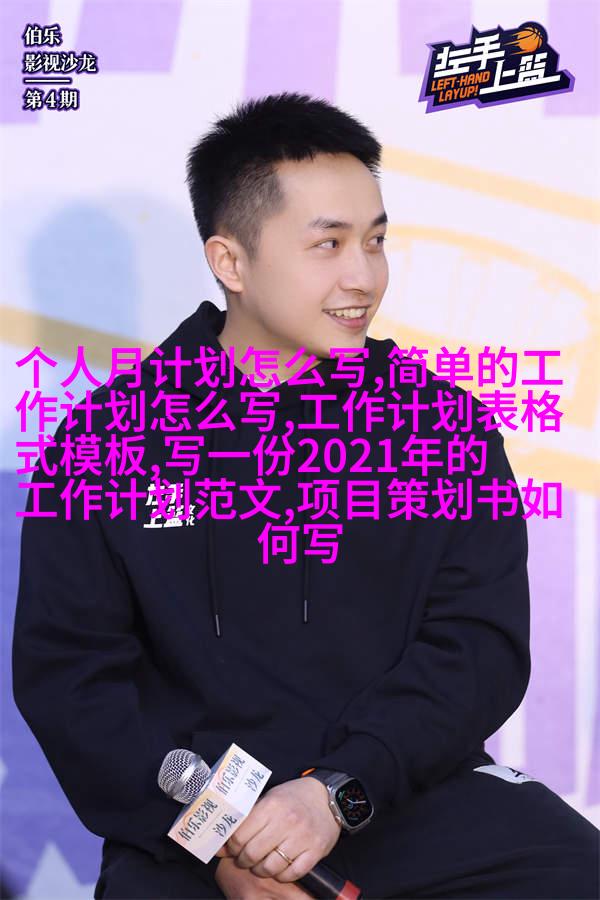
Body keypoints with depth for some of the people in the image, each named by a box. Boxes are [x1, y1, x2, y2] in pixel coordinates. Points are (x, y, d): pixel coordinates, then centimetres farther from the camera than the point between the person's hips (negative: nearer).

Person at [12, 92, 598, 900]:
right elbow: (65, 669, 0)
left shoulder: (443, 421, 6)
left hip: (407, 795, 1)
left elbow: (482, 647, -1)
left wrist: (340, 790, -15)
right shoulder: (106, 433, 4)